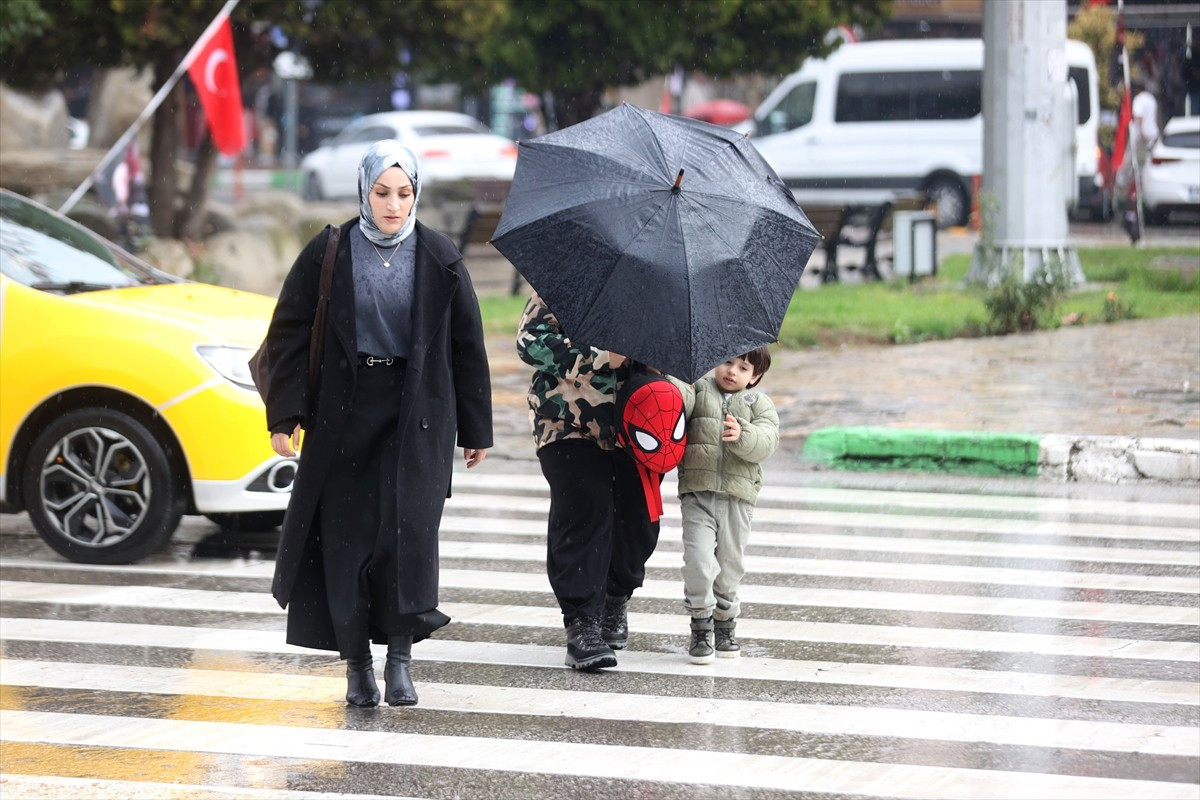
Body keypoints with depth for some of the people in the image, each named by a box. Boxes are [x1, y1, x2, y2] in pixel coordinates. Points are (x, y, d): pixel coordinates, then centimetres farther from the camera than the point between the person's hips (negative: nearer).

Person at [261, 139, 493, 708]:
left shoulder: (440, 259, 2)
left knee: (408, 525, -14)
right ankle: (356, 661, 10)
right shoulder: (328, 254, 1)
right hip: (343, 414, 1)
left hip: (416, 415, 0)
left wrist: (475, 430, 8)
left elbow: (467, 346, 7)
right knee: (346, 532, 0)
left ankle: (400, 655, -5)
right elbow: (289, 334, 3)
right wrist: (286, 413, -6)